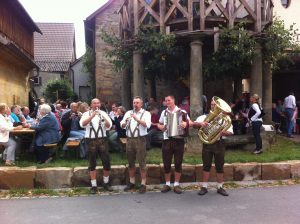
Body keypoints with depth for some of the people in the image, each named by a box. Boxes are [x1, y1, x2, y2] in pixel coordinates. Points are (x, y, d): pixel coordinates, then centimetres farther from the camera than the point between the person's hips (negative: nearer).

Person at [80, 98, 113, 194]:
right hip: (91, 140, -1)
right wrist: (92, 116, -26)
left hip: (102, 139, 1)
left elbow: (109, 126, -5)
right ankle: (94, 185, 13)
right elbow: (82, 124, -15)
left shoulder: (103, 113, 7)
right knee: (92, 164, 4)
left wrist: (103, 118, -23)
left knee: (106, 162, 3)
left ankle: (106, 183, 22)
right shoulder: (86, 114, 4)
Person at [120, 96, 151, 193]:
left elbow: (147, 125, -15)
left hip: (140, 139, -4)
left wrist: (137, 119, -26)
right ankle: (131, 182, 24)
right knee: (131, 162, 12)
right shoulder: (128, 113, 15)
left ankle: (143, 184, 4)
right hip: (129, 139, 4)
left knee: (142, 162, -3)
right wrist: (125, 122, -14)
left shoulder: (146, 113, 3)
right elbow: (122, 126, 8)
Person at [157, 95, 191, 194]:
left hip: (178, 139, -2)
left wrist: (186, 124, -21)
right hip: (167, 140, 2)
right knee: (166, 163, 5)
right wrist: (160, 127, -1)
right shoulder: (164, 112, 12)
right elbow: (159, 124, 21)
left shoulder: (182, 112, 1)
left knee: (178, 163, 4)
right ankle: (167, 184, 18)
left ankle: (176, 184, 15)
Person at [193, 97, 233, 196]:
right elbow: (194, 124, -3)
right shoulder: (205, 116, 8)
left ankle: (220, 187, 17)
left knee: (220, 166, 5)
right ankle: (204, 187, 11)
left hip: (219, 143, -1)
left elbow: (230, 132, -1)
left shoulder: (225, 117, 6)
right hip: (207, 143, 1)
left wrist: (222, 132, -22)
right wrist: (200, 123, -24)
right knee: (206, 165, 4)